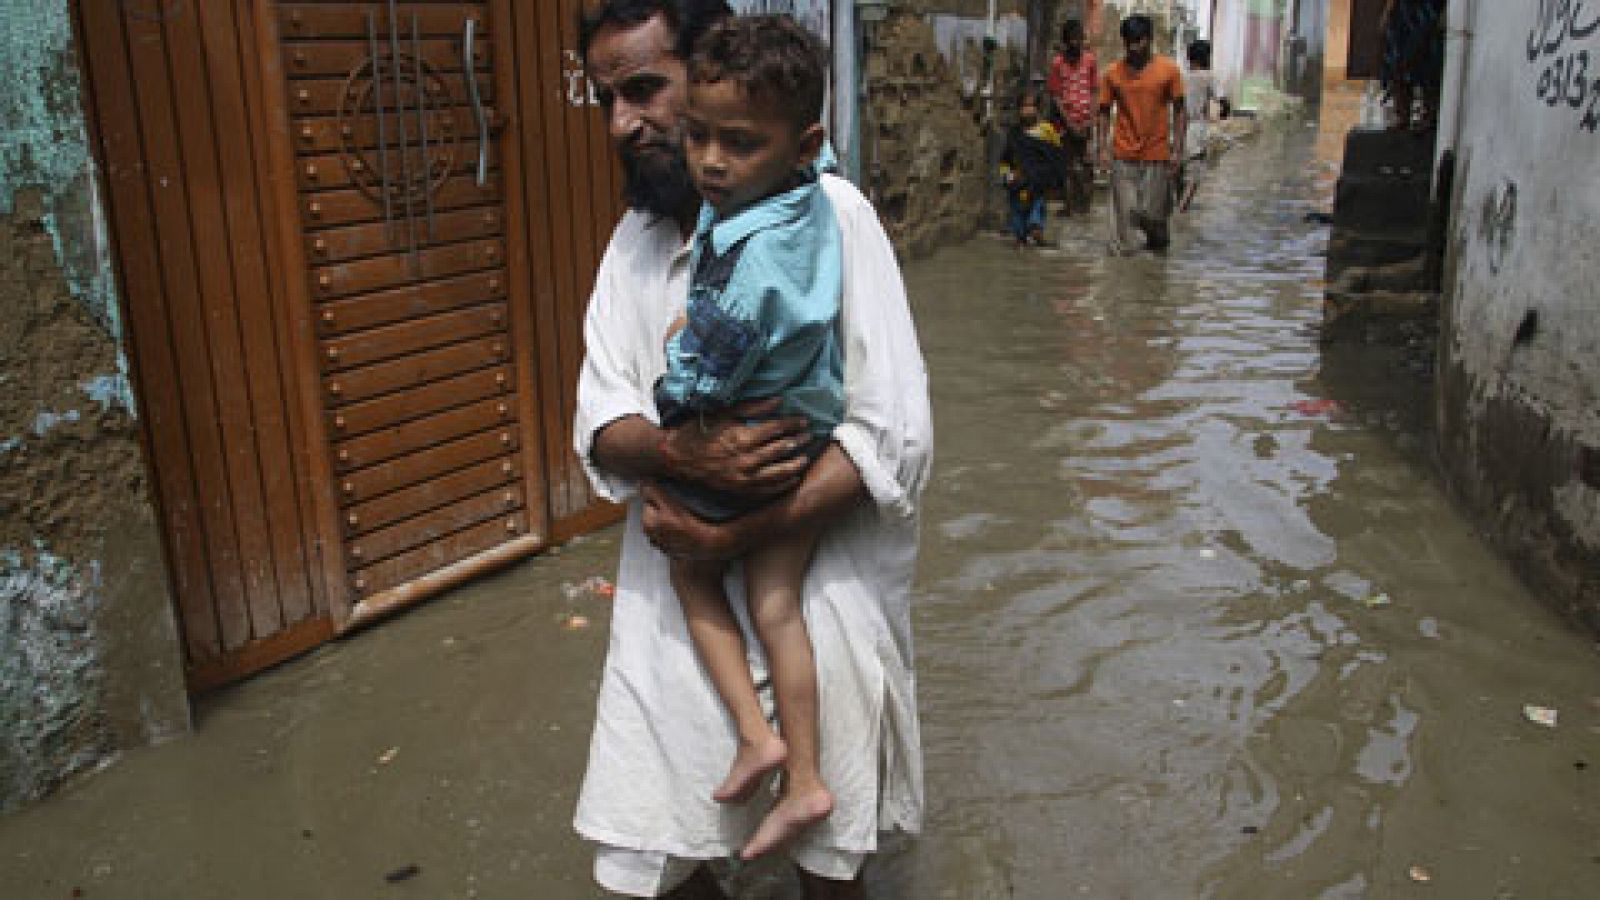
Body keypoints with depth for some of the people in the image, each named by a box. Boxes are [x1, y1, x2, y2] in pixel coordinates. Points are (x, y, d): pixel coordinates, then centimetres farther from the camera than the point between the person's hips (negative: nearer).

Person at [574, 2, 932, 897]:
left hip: (819, 577, -4)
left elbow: (895, 435, -17)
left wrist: (732, 536, -21)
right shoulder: (634, 240, 5)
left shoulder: (829, 214, -12)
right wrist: (680, 451, -23)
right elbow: (600, 428, 0)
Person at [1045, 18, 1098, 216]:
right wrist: (1069, 123, -8)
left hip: (1085, 122, 1)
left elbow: (1094, 91, 7)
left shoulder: (1090, 60, 4)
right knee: (1067, 164, 3)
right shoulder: (1057, 62, 0)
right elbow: (1055, 95, 0)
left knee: (1087, 163, -3)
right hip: (1066, 122, -1)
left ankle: (1084, 201, 4)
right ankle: (1068, 203, 9)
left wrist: (1090, 120, -4)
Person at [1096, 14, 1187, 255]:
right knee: (1124, 212, -3)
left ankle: (1158, 249, 34)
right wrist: (1104, 148, -3)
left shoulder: (1168, 70, -2)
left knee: (1153, 213, 5)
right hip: (1123, 155, 1)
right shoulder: (1112, 72, 1)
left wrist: (1177, 149, -3)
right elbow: (1105, 112, 5)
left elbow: (1179, 111, 2)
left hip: (1157, 154, -1)